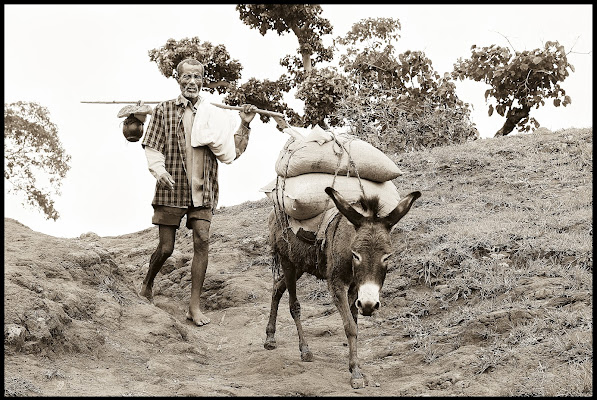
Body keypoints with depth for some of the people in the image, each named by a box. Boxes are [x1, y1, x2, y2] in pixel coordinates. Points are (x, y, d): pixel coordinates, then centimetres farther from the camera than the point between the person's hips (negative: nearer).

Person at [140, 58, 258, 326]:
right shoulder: (164, 110, 3)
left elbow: (232, 152, 11)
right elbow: (152, 147, -1)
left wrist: (243, 126, -1)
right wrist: (159, 171, -19)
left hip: (202, 191, 2)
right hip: (172, 189, -2)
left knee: (202, 242, -8)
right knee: (166, 248, 2)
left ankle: (194, 306, 1)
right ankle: (147, 284, 33)